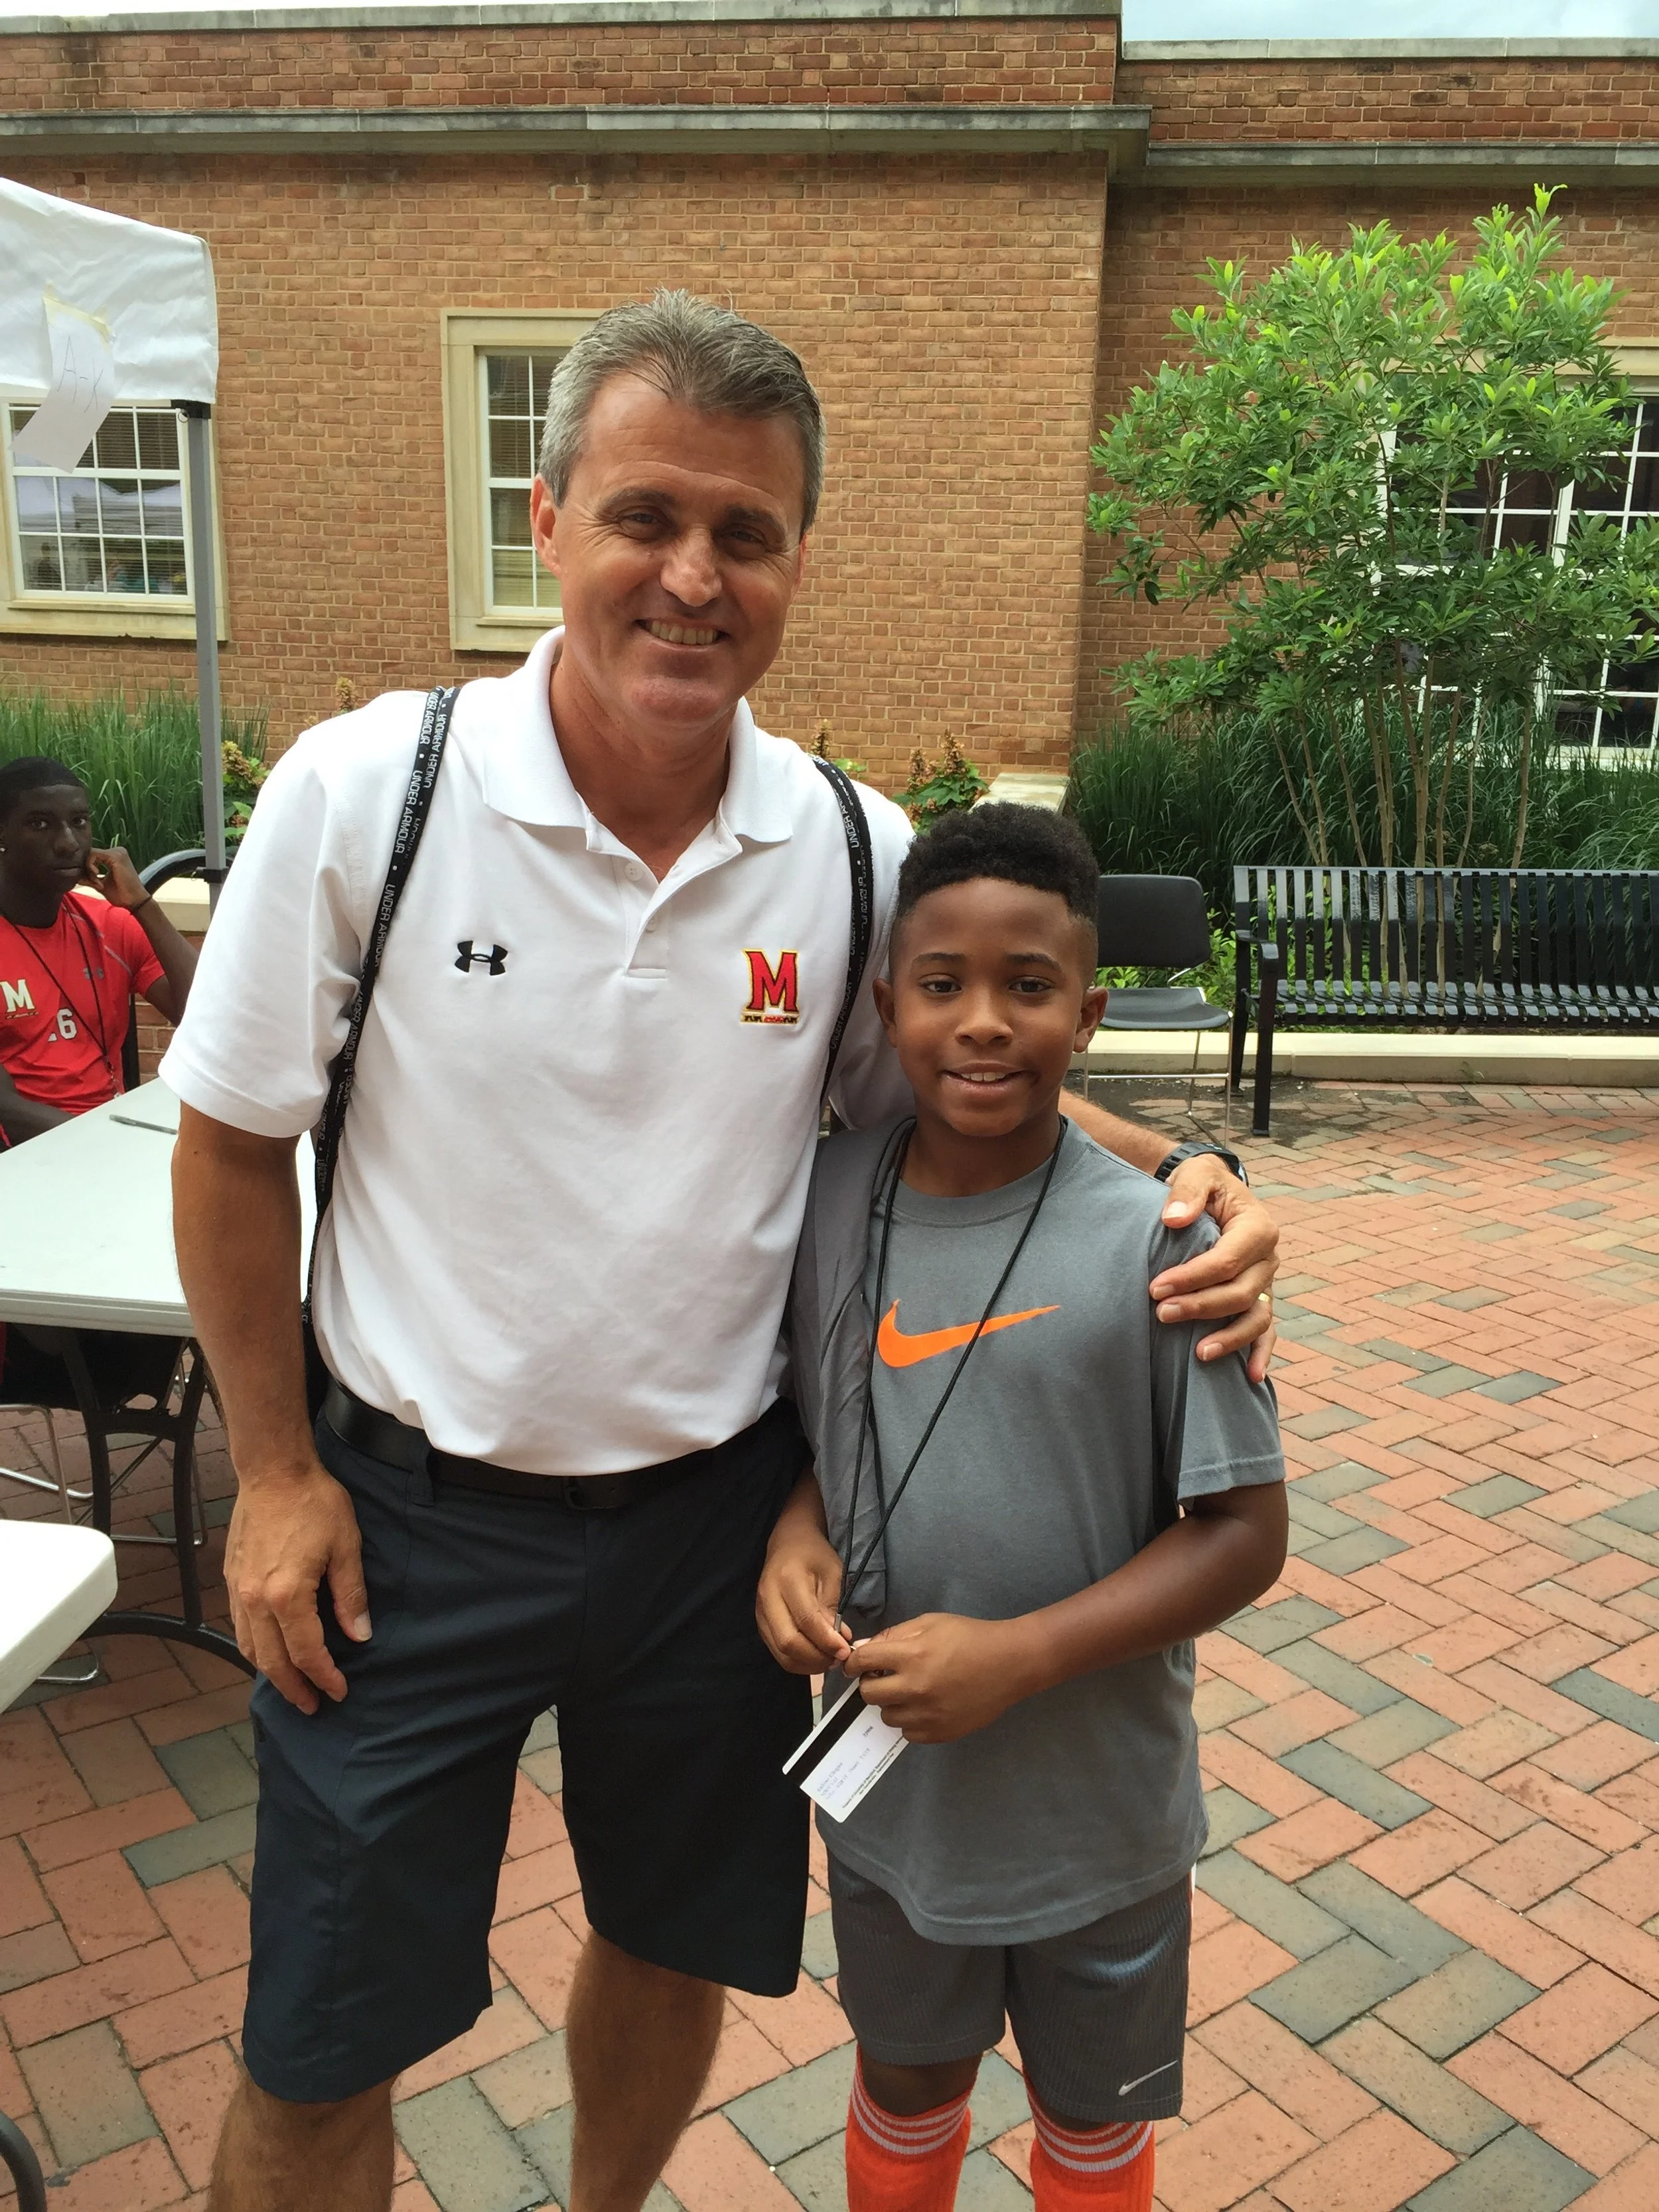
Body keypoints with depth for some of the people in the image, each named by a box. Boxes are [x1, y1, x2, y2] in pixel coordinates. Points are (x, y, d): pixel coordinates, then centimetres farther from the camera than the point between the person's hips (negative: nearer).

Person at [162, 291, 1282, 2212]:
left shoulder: (857, 852, -9)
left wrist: (1178, 1181, -12)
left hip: (715, 1512, 3)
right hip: (410, 1515, -2)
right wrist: (275, 1471, -4)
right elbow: (234, 1143, -6)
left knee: (674, 1947, 25)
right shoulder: (363, 791, -15)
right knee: (317, 2052, 12)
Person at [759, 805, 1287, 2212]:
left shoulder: (1154, 1245, -21)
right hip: (886, 1782, 3)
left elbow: (1243, 1532, -15)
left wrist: (1020, 1653, -24)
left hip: (1098, 1808, -2)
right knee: (905, 2093, 28)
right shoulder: (828, 1200, -10)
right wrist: (797, 1533, -15)